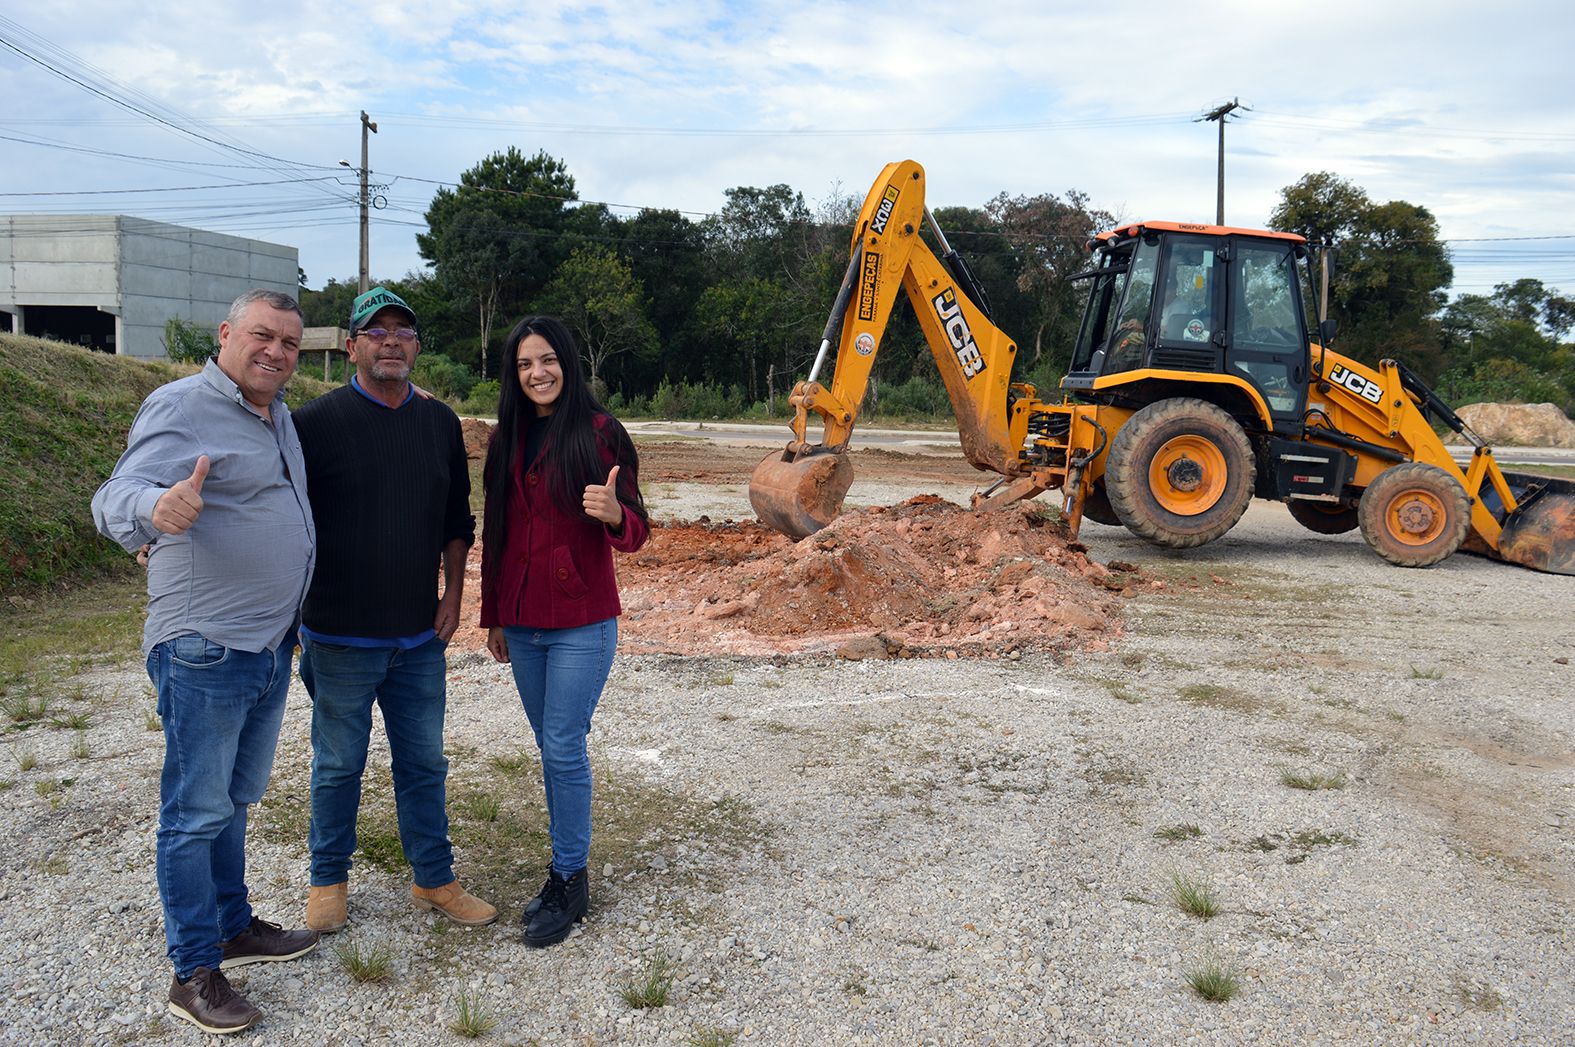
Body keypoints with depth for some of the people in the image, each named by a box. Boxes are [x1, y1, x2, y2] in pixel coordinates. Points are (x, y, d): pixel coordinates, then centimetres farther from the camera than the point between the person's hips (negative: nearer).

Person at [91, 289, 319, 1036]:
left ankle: (233, 926, 35)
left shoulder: (278, 415, 12)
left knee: (234, 801, 20)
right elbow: (115, 497, -28)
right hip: (204, 651, -8)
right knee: (196, 812, 1)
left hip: (270, 647, 9)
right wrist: (156, 507, -51)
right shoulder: (181, 407, -14)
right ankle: (194, 973, 12)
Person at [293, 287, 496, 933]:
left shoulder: (440, 424, 6)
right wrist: (295, 614, -7)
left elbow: (457, 519, 15)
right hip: (340, 637, -4)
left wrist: (453, 592, 6)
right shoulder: (317, 422, -8)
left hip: (421, 636, 4)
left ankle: (434, 880, 27)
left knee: (424, 763, 13)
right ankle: (329, 880, 30)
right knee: (338, 766, 11)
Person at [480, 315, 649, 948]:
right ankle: (565, 867, 25)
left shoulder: (598, 432, -8)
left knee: (562, 749, -4)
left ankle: (570, 882, 11)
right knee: (553, 749, 13)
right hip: (522, 622, 5)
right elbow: (495, 533, 14)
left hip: (581, 622, -5)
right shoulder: (507, 438, 8)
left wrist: (614, 513, -32)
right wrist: (493, 616, 15)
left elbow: (634, 533, -9)